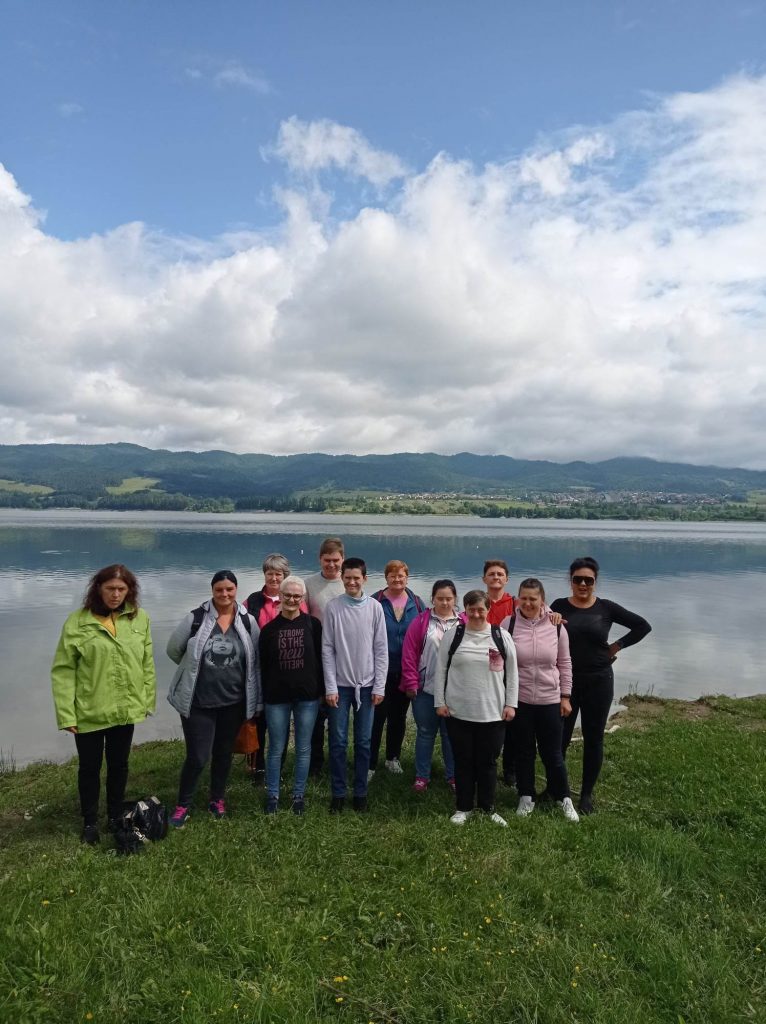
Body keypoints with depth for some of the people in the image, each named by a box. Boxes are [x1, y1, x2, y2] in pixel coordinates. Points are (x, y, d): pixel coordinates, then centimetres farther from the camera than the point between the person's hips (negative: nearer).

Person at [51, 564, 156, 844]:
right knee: (89, 768, 15)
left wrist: (148, 701, 2)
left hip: (126, 710, 2)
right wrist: (66, 714, -12)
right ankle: (90, 822, 36)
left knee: (119, 765, 19)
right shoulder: (77, 622, -11)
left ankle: (116, 816, 39)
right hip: (89, 712, -2)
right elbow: (63, 671, -10)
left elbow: (147, 664, 2)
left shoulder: (140, 619, -3)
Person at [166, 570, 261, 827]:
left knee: (224, 753, 17)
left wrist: (256, 698, 6)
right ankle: (183, 805, 23)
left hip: (233, 701, 3)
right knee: (197, 757, 0)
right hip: (198, 701, -2)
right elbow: (174, 650, 2)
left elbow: (255, 660, 4)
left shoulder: (247, 621, -3)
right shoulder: (195, 618, -11)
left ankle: (217, 799, 38)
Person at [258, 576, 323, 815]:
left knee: (303, 748, 10)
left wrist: (321, 690, -2)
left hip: (307, 696, 0)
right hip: (276, 697, 0)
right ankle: (272, 795, 24)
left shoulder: (313, 624, -2)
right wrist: (264, 695, 2)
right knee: (276, 748, 9)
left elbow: (321, 659, 1)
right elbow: (263, 665, 3)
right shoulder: (269, 628, 0)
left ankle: (299, 795, 24)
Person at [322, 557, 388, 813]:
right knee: (338, 742, 4)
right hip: (340, 684, -1)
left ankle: (360, 793, 21)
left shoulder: (375, 607, -2)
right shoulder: (333, 607, -5)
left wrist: (379, 686, -3)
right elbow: (327, 649, -4)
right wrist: (330, 687, -7)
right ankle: (338, 794, 17)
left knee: (363, 742, 8)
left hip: (367, 684, 1)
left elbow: (381, 649, 0)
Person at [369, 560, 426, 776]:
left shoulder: (417, 603, 3)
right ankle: (370, 764, 9)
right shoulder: (375, 602, -6)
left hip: (406, 672, 3)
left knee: (399, 716, 16)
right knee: (377, 717, -2)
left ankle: (393, 758, 32)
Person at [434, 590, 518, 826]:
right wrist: (439, 702, -2)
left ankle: (488, 807, 27)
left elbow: (511, 672, 4)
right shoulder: (453, 635, -1)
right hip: (458, 712, 0)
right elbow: (441, 670, 2)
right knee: (463, 761, 10)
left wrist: (511, 704, 0)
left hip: (493, 713, 0)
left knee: (488, 762, 11)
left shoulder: (501, 636, 0)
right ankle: (464, 807, 25)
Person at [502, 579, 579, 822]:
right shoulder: (509, 624, -8)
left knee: (553, 753, 10)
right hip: (519, 699, 0)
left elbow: (564, 664, 4)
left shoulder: (556, 626, -4)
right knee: (524, 751, 14)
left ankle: (564, 798, 31)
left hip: (550, 701, 0)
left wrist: (565, 696, 4)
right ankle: (526, 797, 32)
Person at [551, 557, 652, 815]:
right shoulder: (559, 606, -1)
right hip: (565, 681, -1)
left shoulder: (606, 607, -2)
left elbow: (643, 626, 3)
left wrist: (617, 646, -3)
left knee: (593, 738, 10)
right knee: (559, 737, 4)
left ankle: (587, 794, 25)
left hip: (598, 682, 1)